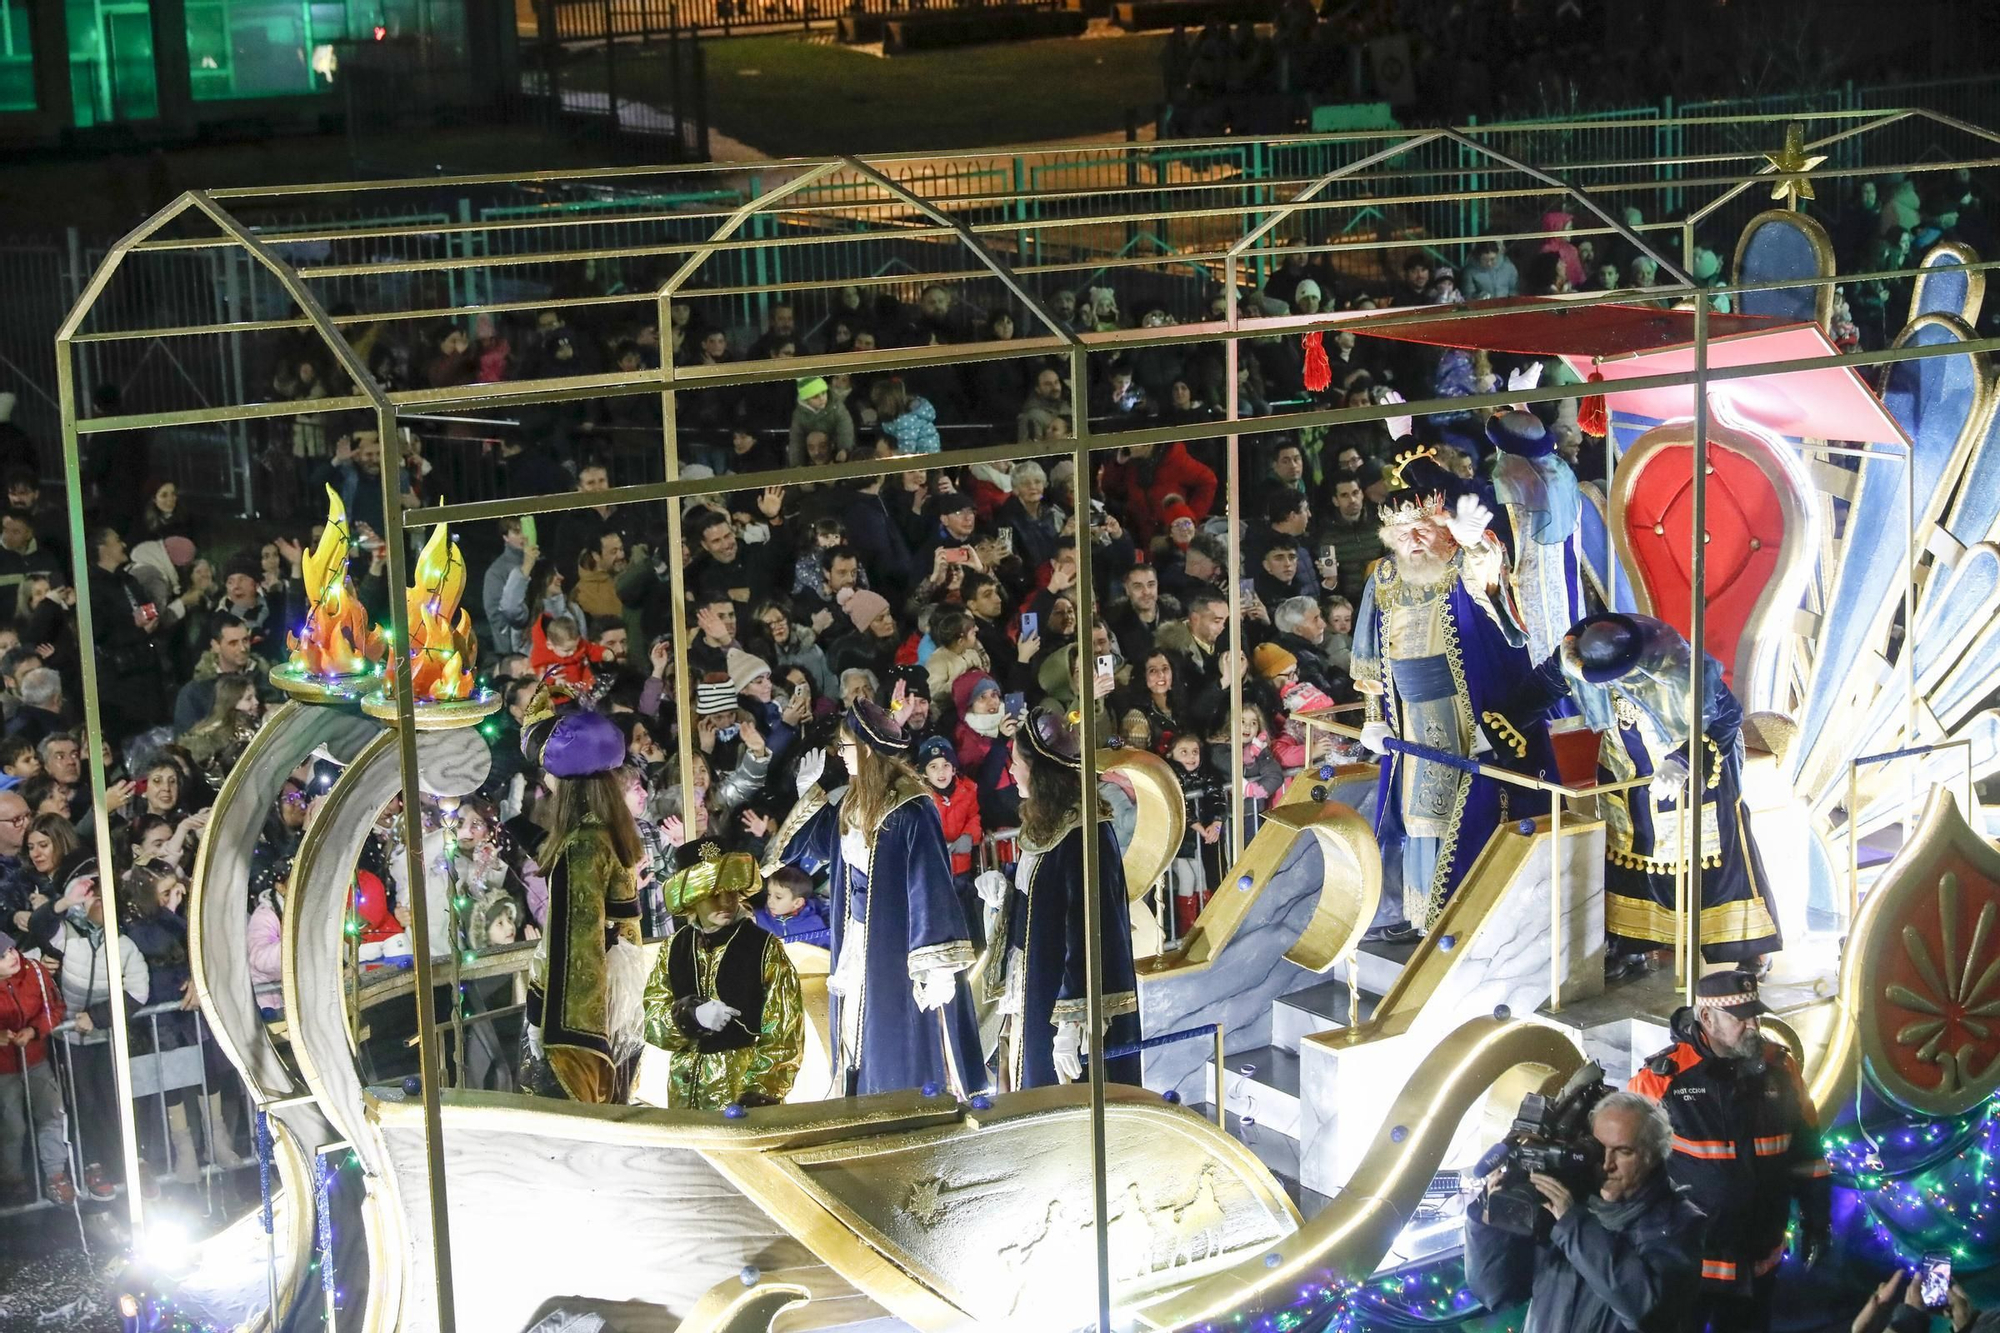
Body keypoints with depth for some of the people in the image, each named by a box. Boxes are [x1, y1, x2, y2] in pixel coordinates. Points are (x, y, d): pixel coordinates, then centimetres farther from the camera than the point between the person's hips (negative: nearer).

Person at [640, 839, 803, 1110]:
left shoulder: (765, 948, -5)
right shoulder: (674, 948, 7)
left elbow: (783, 1036, -7)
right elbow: (653, 1022, 5)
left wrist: (759, 1096, -16)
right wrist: (691, 1016, -15)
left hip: (743, 1097, -4)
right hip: (685, 1094, 4)